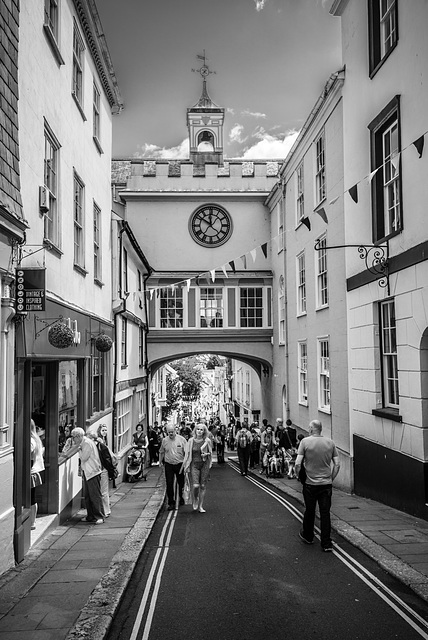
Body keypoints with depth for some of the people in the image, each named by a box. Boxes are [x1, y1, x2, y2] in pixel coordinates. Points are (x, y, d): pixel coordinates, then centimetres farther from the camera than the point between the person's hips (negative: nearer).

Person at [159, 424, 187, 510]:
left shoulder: (181, 439, -5)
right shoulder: (164, 440, 1)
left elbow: (186, 452, -2)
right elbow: (161, 452, 14)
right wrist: (160, 462, 13)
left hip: (180, 464, -1)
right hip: (168, 465, 1)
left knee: (181, 483, 13)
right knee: (169, 484, -4)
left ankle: (181, 498, 37)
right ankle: (171, 503, 3)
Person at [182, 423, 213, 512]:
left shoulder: (207, 441, -1)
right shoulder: (191, 440, -1)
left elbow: (210, 453, 13)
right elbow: (187, 454, 7)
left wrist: (206, 454, -9)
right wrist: (185, 466, 7)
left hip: (204, 464, 1)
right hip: (194, 464, -1)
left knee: (203, 486, 4)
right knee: (195, 485, -12)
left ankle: (200, 506, 16)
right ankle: (195, 499, 19)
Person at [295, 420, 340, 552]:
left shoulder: (305, 441, -9)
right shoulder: (330, 443, 1)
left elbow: (298, 464, -13)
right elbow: (337, 464, 2)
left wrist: (297, 475, 4)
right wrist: (331, 478, 13)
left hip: (310, 483, -2)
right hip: (327, 483, 2)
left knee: (309, 511, 14)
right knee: (325, 513, 6)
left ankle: (308, 536, 33)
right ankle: (327, 543, 6)